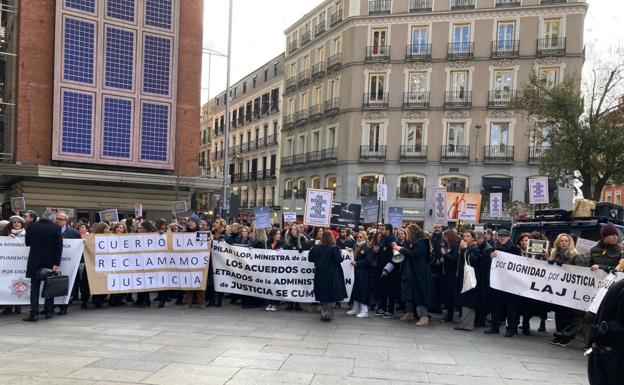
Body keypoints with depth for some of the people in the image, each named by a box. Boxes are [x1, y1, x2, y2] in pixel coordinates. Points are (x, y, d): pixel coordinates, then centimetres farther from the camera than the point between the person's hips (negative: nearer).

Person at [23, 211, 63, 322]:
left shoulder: (31, 226, -4)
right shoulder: (55, 228, -8)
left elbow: (27, 242, 5)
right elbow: (59, 246, -10)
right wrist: (57, 264, -8)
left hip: (35, 261, 0)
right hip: (50, 262, 0)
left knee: (34, 287, 5)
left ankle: (34, 313, -3)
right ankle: (48, 312, 16)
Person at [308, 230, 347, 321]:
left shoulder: (316, 248, -2)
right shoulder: (334, 248, -14)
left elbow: (310, 258, 5)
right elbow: (339, 260, -16)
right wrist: (339, 253, 2)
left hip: (320, 274, 4)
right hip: (332, 274, -3)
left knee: (323, 294, 13)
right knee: (330, 294, 6)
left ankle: (324, 313, 20)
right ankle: (328, 314, 7)